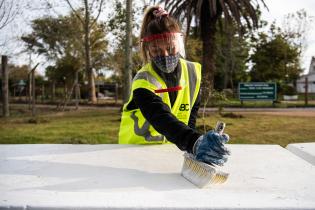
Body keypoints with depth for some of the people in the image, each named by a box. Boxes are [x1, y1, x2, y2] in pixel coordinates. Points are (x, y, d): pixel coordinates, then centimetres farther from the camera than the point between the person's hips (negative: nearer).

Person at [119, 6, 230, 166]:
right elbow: (163, 119, -40)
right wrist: (195, 143, -55)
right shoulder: (143, 82, -25)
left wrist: (194, 143, -10)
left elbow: (191, 113, 2)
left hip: (172, 148, 3)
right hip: (137, 148, -3)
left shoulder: (193, 72, -9)